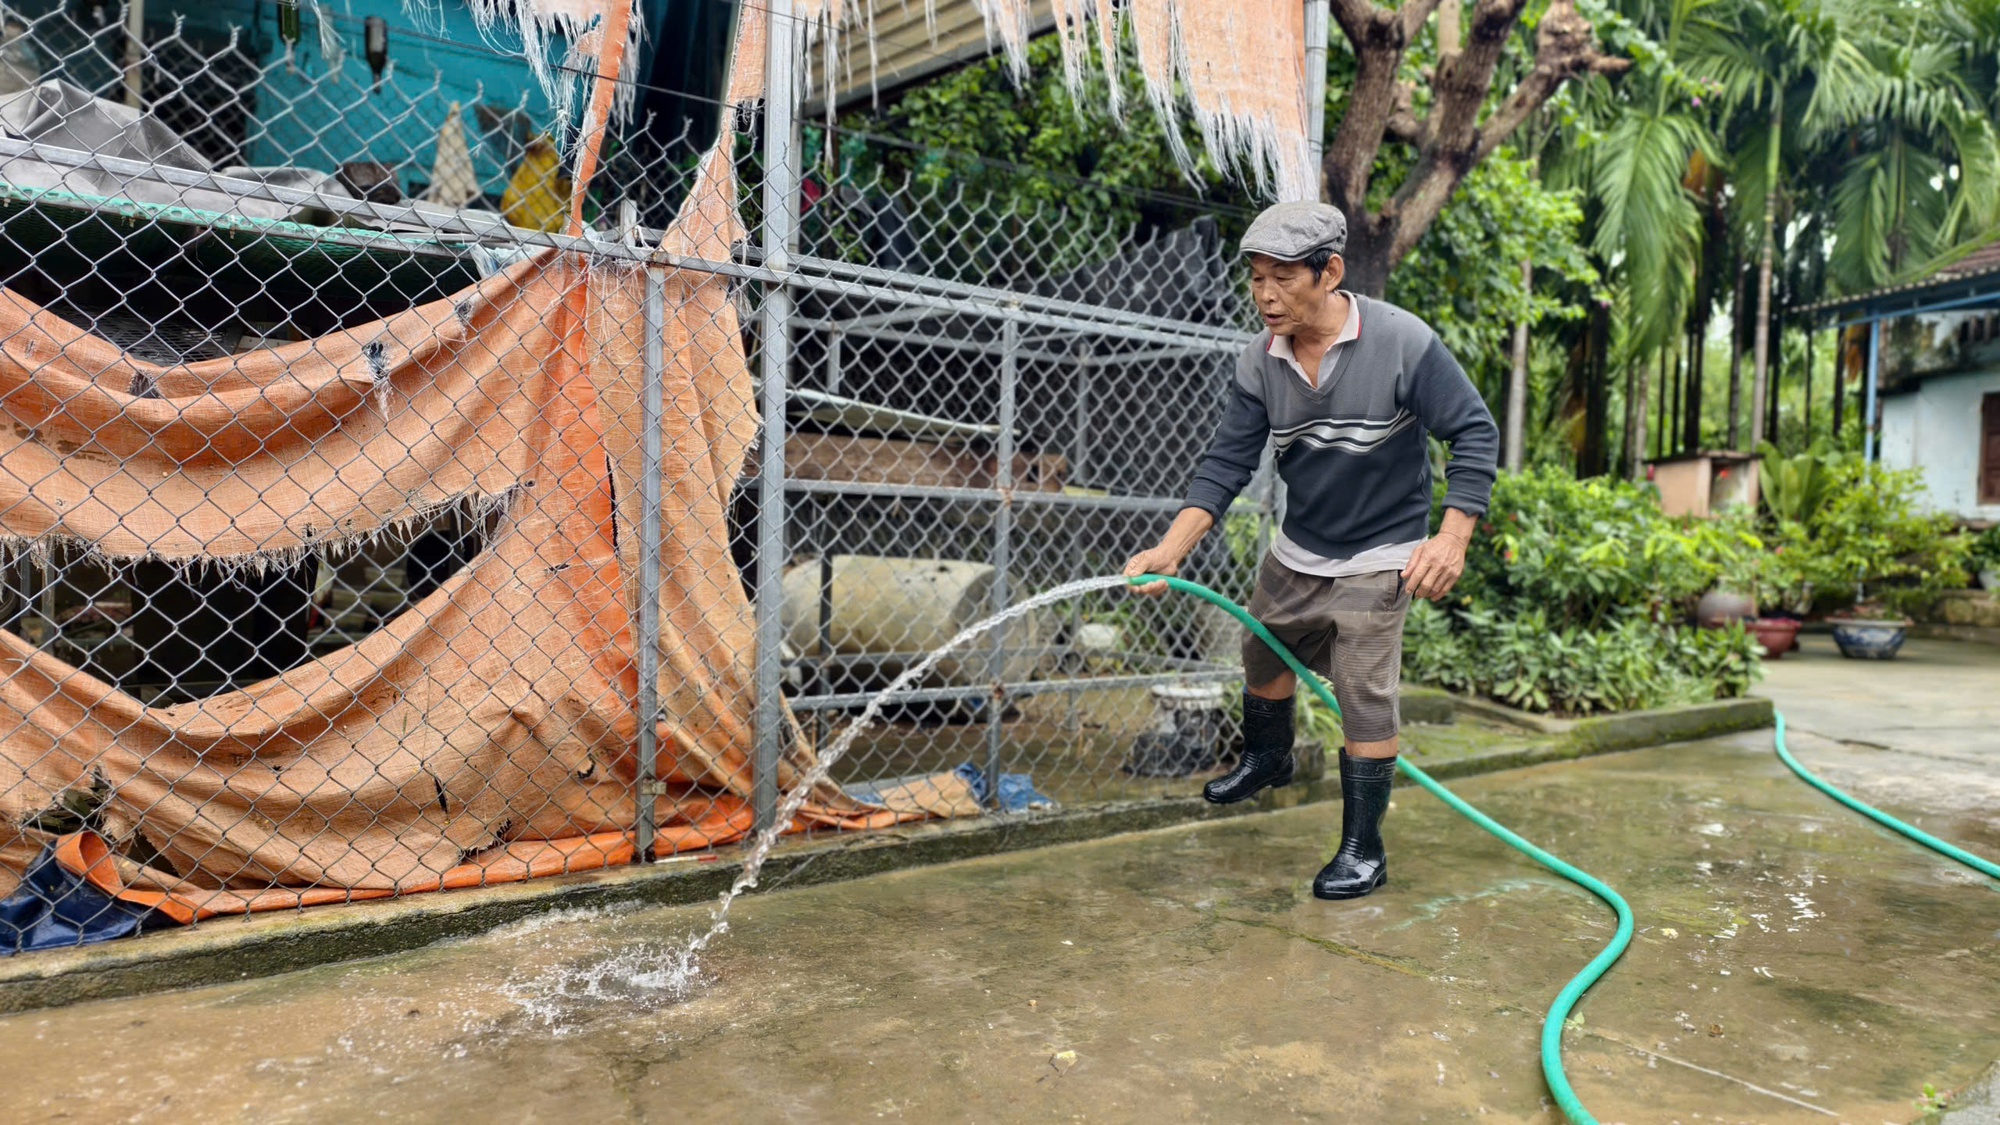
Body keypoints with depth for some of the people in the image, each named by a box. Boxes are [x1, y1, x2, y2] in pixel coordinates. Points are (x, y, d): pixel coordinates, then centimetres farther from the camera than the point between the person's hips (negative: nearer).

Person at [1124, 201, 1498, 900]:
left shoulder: (1403, 342, -22)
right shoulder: (1261, 361, -9)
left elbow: (1475, 433, -16)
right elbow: (1228, 462, -9)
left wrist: (1453, 538, -25)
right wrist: (1172, 548, -22)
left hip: (1378, 559, -5)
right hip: (1295, 552, 5)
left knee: (1365, 696, -7)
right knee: (1265, 660, 20)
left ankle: (1363, 849, 9)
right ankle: (1266, 760, 51)